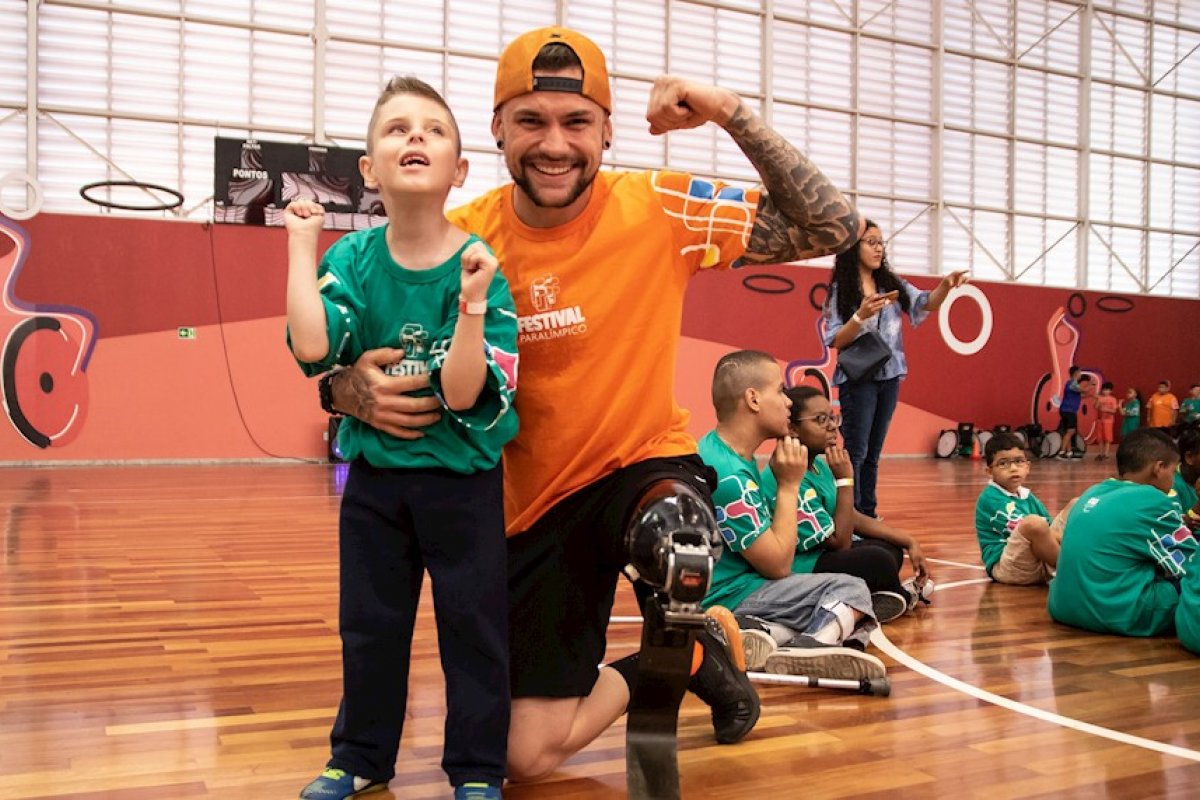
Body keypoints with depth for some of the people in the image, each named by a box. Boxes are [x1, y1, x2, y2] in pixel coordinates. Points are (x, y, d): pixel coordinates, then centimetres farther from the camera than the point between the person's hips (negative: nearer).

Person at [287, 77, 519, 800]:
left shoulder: (481, 266, -14)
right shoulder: (353, 258, -5)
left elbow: (461, 393, -21)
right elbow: (312, 346, -21)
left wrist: (471, 303, -34)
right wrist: (302, 245, -15)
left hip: (462, 477, -3)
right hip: (374, 474, 3)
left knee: (473, 624, 6)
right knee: (369, 623, 16)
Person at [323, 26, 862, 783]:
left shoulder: (658, 210, -13)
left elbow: (833, 229, -12)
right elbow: (363, 361, -3)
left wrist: (734, 113, -21)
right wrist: (356, 390, -27)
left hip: (648, 461, -1)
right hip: (536, 506, 2)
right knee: (527, 756, 4)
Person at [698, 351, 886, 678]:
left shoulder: (718, 451, 7)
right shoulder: (728, 474, -23)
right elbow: (778, 565, -17)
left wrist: (779, 477, 2)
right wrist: (789, 484, -11)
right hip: (727, 599, -10)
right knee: (851, 589, -5)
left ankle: (769, 635, -10)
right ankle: (808, 649, -30)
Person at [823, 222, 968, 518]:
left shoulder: (892, 284, 8)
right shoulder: (840, 290, -5)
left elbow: (926, 304, -3)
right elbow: (834, 341, -10)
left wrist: (945, 286, -23)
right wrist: (861, 316, -26)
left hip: (889, 377, 5)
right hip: (858, 379, -5)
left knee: (873, 452, 11)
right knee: (856, 451, -7)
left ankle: (868, 516, 17)